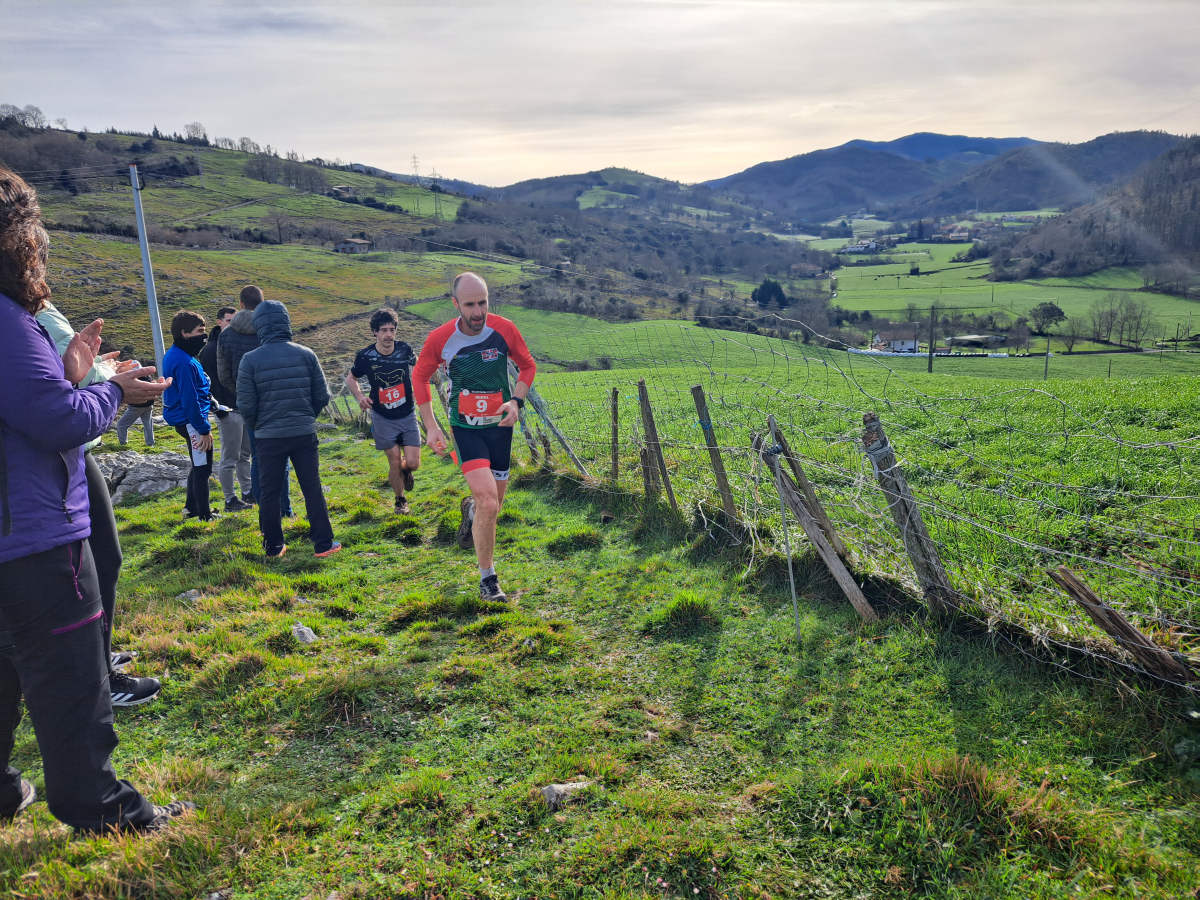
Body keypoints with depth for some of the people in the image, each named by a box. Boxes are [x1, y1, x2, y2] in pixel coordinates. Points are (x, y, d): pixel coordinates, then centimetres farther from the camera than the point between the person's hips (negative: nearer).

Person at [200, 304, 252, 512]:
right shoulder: (210, 349, -9)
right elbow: (209, 381, -13)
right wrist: (218, 407, -18)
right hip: (228, 410, -7)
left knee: (245, 454, 16)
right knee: (229, 457, -2)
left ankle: (248, 492, 26)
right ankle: (230, 500, 4)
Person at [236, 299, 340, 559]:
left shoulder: (250, 360, -8)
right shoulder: (306, 355, -4)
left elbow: (246, 404, -5)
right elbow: (322, 396, 2)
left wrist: (256, 428, 14)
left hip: (269, 437, -1)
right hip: (304, 434, 1)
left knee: (269, 492, 11)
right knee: (312, 489, 9)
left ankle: (273, 546, 19)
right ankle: (323, 544, 13)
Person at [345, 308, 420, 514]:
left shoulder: (405, 349, -6)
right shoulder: (365, 356, -10)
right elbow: (351, 378, 9)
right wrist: (359, 396, -8)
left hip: (407, 415, 1)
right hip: (383, 418, -1)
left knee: (413, 463, -5)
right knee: (395, 462, 0)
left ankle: (405, 470, 33)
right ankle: (400, 500, 25)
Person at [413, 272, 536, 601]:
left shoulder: (504, 330, -10)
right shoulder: (440, 339, -13)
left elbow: (528, 366, 7)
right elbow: (419, 377, 5)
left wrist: (516, 401, -11)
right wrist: (430, 426, -2)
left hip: (500, 426, 3)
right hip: (466, 428, -3)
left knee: (491, 504, 12)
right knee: (488, 503, -18)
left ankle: (471, 509, 52)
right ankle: (487, 580, -2)